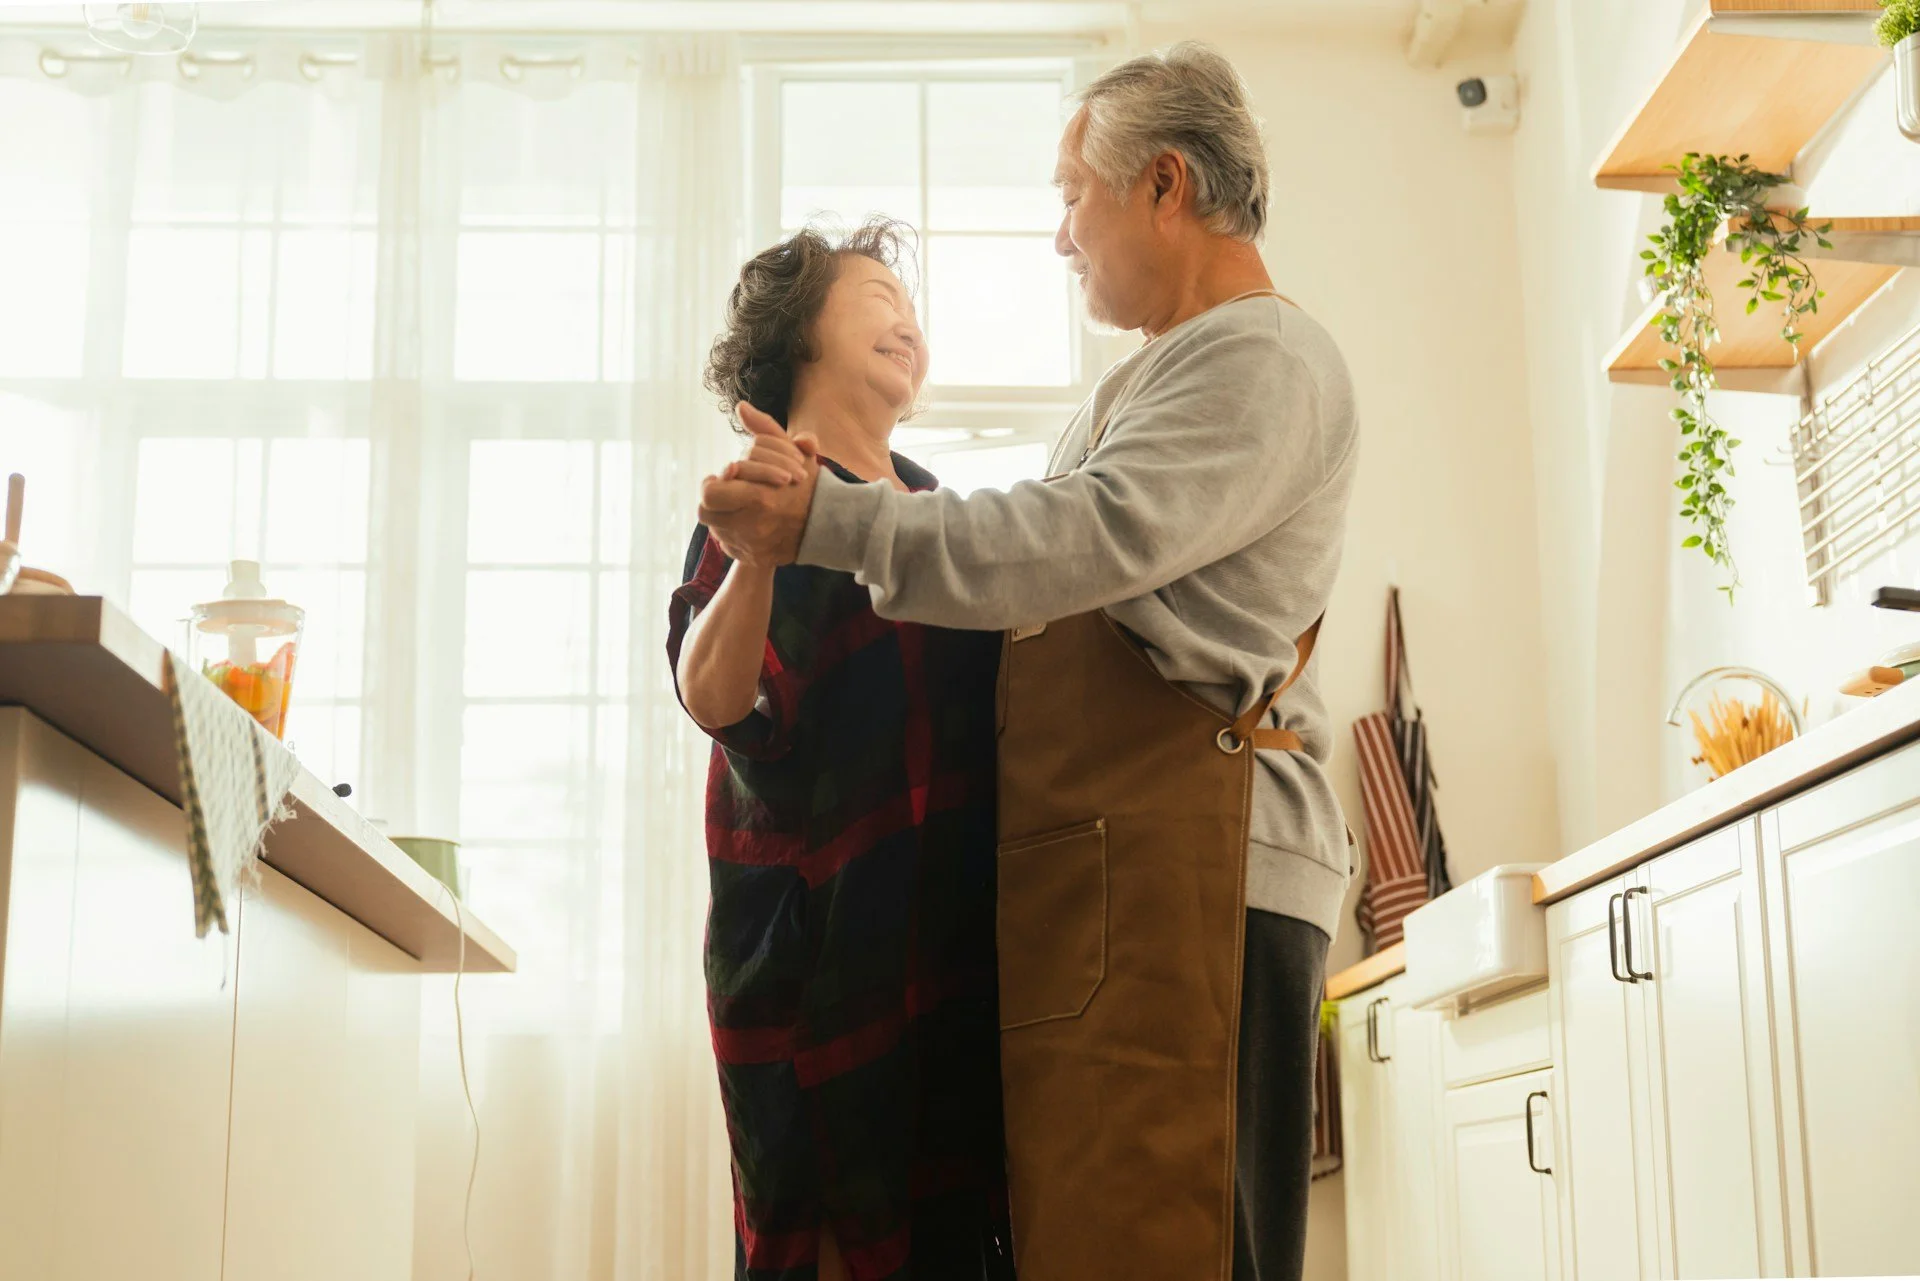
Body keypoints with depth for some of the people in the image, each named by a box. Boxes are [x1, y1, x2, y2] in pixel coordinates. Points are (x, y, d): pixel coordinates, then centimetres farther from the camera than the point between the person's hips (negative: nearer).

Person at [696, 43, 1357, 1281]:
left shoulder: (1267, 357, -3)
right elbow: (1041, 583, 31)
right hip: (1092, 858, 10)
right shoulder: (1142, 386, 31)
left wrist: (827, 520, -15)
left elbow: (1097, 533, -18)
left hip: (1189, 862, -10)